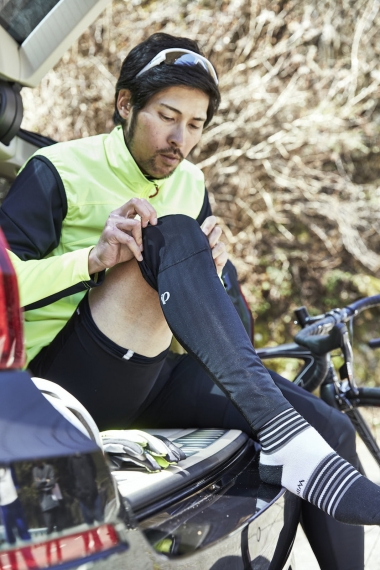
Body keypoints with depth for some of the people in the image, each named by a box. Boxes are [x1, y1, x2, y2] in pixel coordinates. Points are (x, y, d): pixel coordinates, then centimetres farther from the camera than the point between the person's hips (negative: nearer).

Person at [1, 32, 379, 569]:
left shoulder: (190, 184, 15)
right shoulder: (58, 170, -2)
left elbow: (219, 306, 18)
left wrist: (208, 270, -6)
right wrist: (95, 257, -27)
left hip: (154, 380, 6)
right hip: (72, 377, -6)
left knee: (331, 427, -13)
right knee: (172, 233, -30)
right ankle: (284, 436, -41)